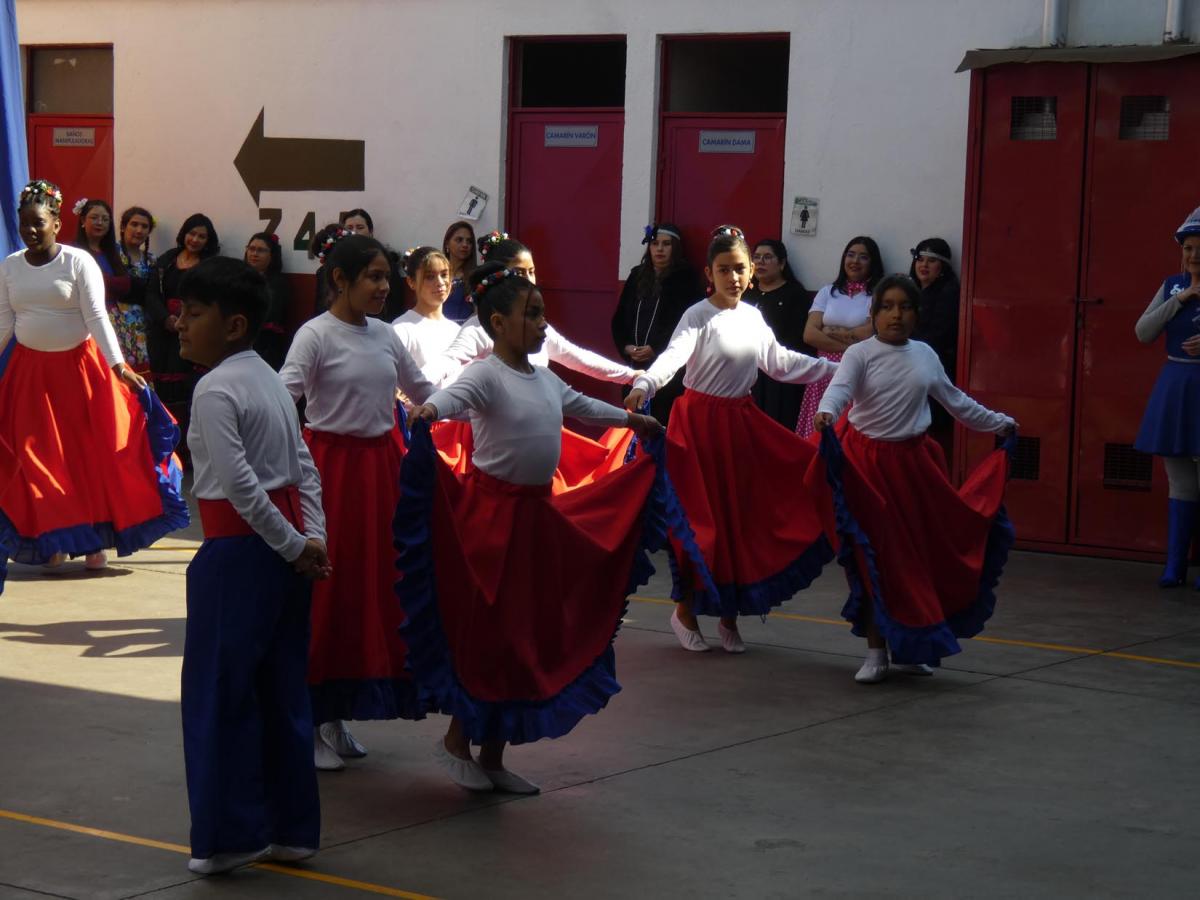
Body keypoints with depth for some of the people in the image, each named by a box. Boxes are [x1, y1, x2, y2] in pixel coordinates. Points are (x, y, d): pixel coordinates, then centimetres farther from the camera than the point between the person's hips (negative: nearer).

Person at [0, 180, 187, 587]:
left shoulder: (79, 262, -9)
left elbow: (97, 316, -14)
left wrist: (118, 365, -23)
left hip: (79, 367, -3)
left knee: (92, 454, 0)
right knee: (38, 460, 3)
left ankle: (94, 539, 11)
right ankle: (53, 539, 15)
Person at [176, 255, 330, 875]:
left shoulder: (215, 390, -15)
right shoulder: (269, 379, 13)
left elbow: (239, 483, -21)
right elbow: (304, 469, 10)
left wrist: (293, 546, -13)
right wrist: (312, 538, 3)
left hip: (238, 550, -9)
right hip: (284, 548, 9)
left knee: (218, 692, 1)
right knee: (281, 690, 13)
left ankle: (231, 834, 6)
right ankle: (291, 828, 20)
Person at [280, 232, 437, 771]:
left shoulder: (385, 336, 9)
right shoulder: (316, 335, -9)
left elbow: (422, 393, 22)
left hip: (381, 464, 7)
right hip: (333, 464, -6)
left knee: (374, 584, 7)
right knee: (326, 588, -3)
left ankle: (336, 717, 18)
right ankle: (312, 722, 7)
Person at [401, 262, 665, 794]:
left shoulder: (545, 380, 12)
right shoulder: (487, 375, -13)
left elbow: (582, 407, 31)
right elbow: (455, 395, -34)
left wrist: (632, 420, 44)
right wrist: (429, 409, -56)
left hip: (538, 511, 8)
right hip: (492, 509, -8)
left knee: (530, 633, 10)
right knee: (488, 631, -3)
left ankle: (492, 757, 20)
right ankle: (457, 741, 16)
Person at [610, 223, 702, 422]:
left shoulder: (686, 279, 0)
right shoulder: (637, 276, 16)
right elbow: (619, 318, 17)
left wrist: (655, 349, -14)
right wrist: (625, 347, 0)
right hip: (635, 365, 5)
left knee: (663, 420, -11)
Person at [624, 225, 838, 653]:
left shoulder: (752, 316, 7)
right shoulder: (698, 316, -11)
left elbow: (779, 362, 18)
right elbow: (674, 355, -27)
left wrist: (834, 369, 20)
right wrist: (643, 384, -47)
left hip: (741, 422, 6)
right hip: (700, 421, -6)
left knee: (743, 515, 6)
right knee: (701, 517, -3)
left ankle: (729, 616, 18)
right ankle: (685, 611, 14)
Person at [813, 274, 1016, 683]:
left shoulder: (925, 355, 6)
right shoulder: (860, 354, -8)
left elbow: (955, 400, 19)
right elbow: (839, 386, -27)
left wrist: (997, 422, 26)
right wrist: (825, 412, -48)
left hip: (913, 461, 4)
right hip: (867, 463, -4)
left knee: (921, 552, 7)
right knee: (874, 557, -1)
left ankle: (909, 647, 21)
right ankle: (876, 652, 8)